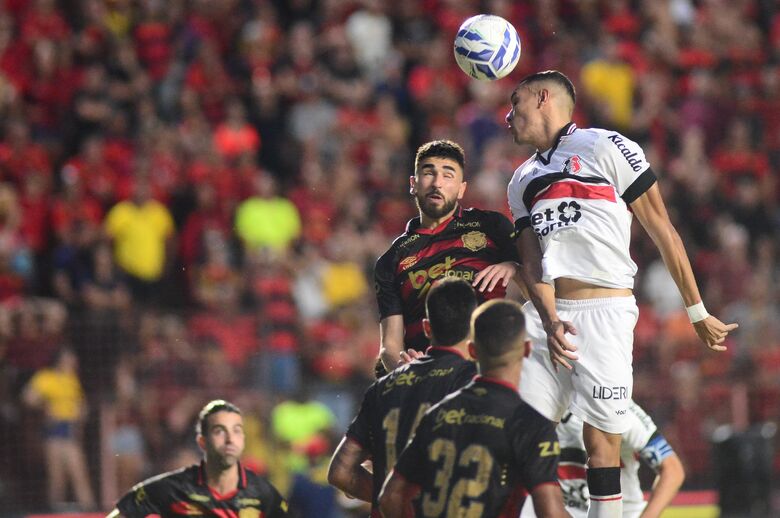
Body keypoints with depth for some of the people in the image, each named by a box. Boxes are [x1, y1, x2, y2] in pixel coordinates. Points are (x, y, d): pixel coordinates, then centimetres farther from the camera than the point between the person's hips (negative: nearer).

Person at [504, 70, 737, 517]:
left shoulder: (606, 148, -1)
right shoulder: (523, 181, 20)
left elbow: (663, 233, 0)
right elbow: (532, 262, 7)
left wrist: (699, 314, 0)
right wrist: (550, 321, -13)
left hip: (604, 312, -6)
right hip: (550, 315, 6)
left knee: (601, 441, -7)